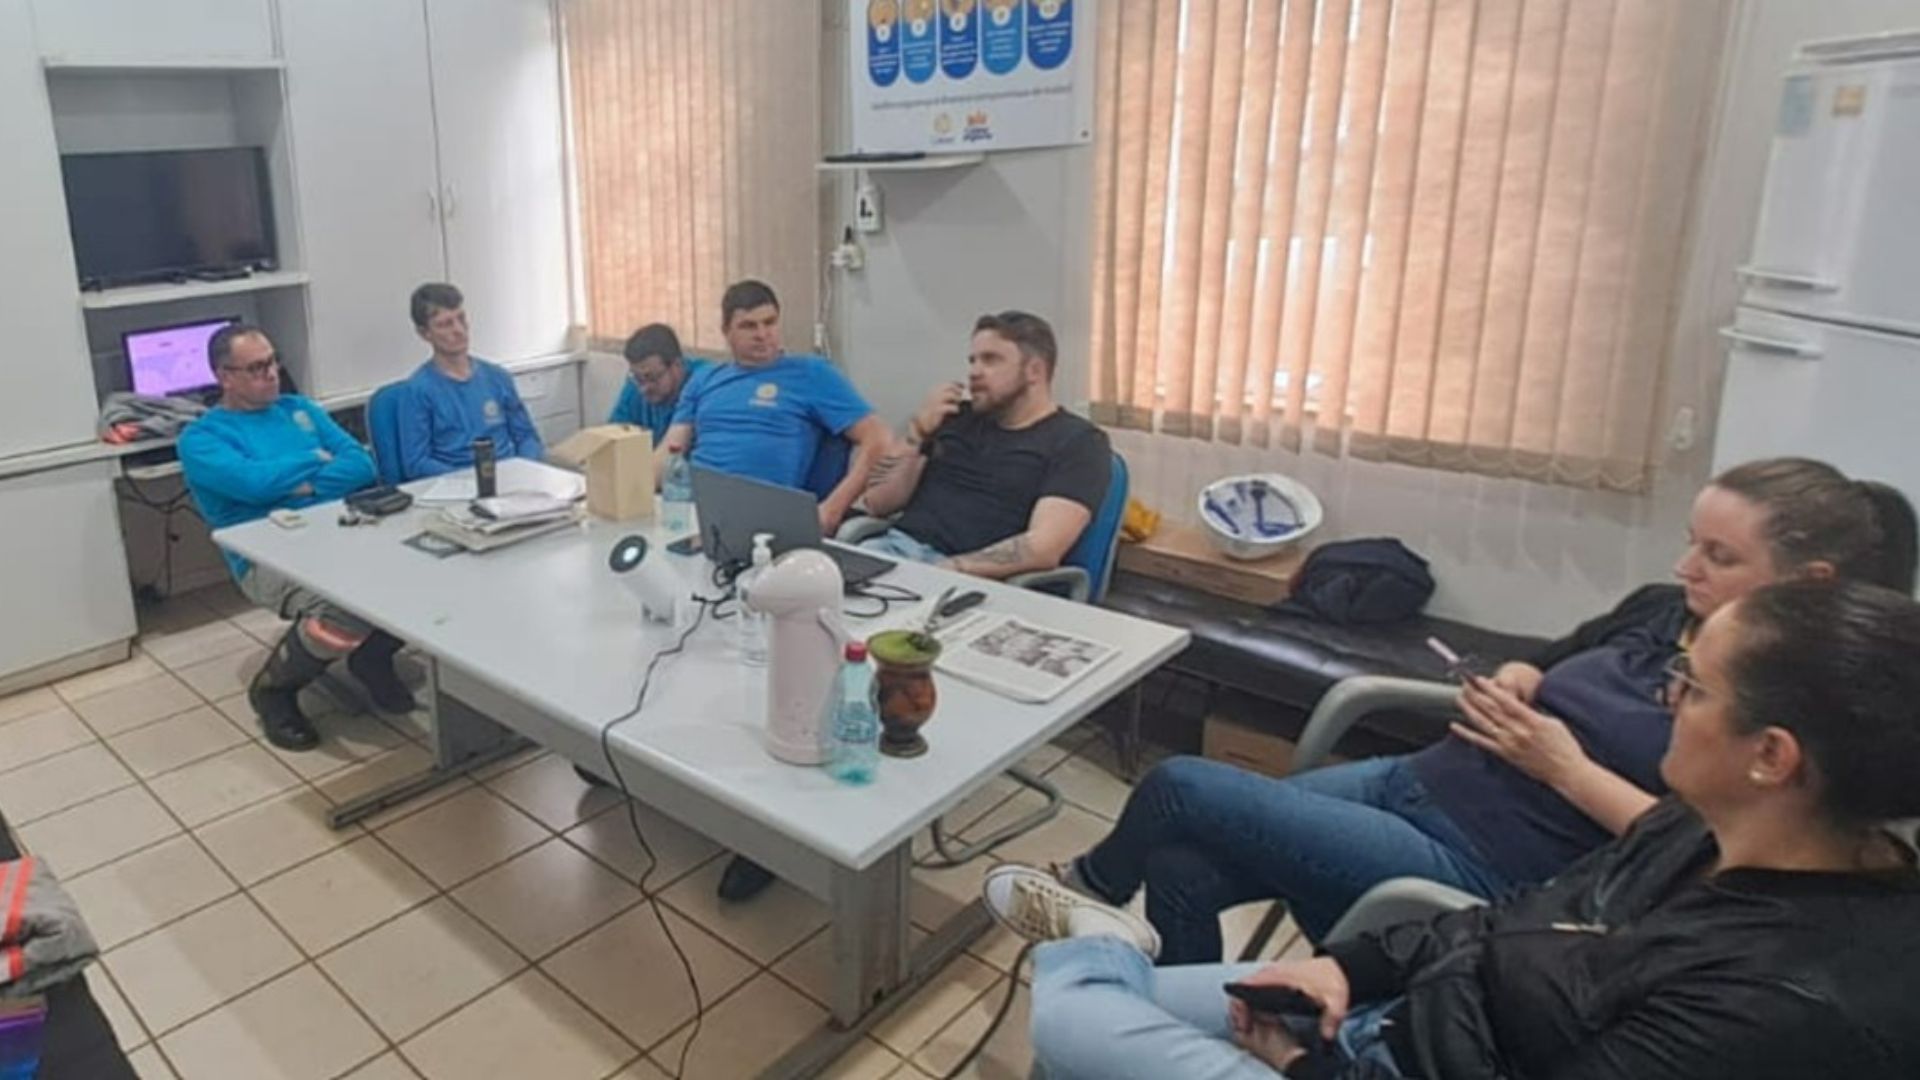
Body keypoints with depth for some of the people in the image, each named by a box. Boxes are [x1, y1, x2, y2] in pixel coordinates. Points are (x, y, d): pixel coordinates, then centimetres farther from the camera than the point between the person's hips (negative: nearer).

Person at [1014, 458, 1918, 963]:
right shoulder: (1663, 612, 11)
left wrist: (1568, 769, -19)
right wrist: (1504, 690, 1)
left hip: (1481, 867, -8)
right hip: (1413, 780, 8)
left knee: (1180, 788, -11)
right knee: (1181, 867, 0)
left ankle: (1093, 884, 21)